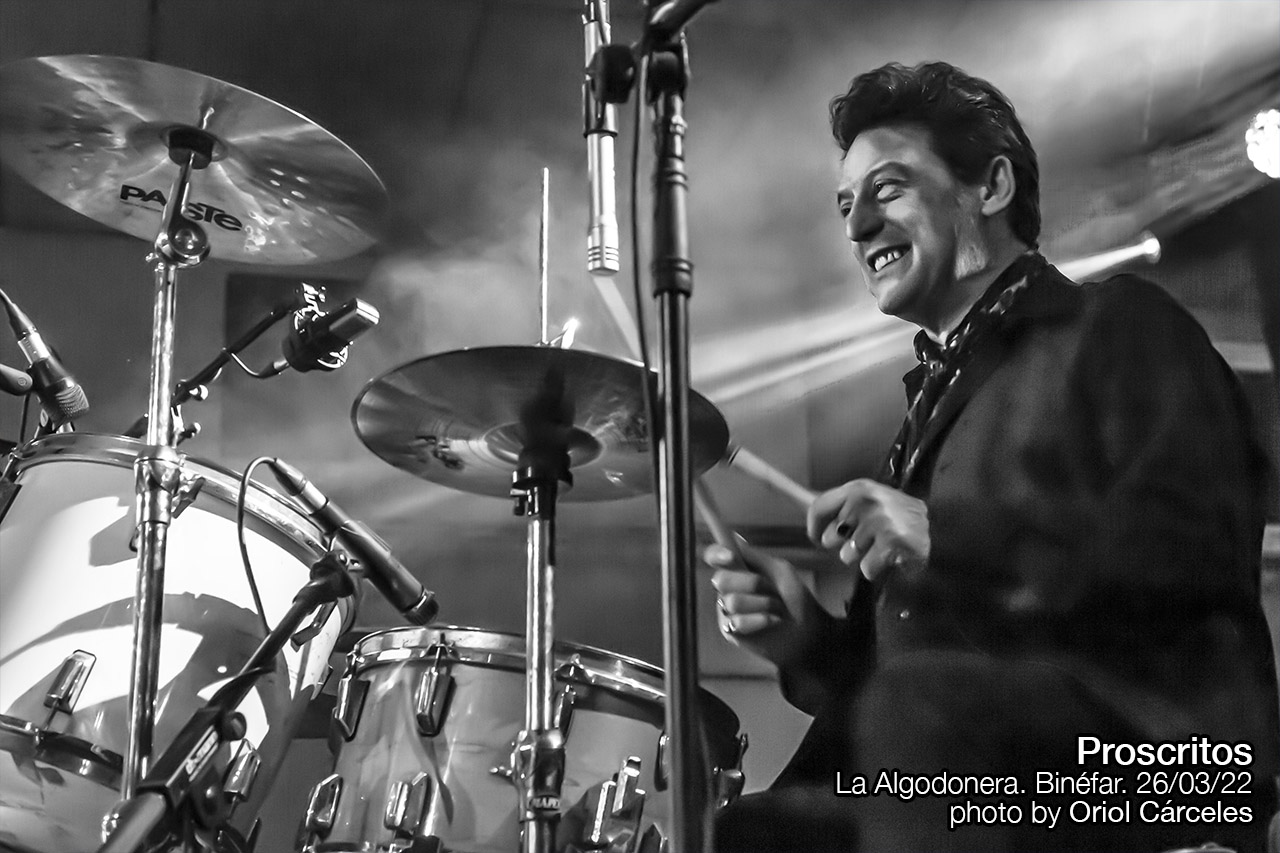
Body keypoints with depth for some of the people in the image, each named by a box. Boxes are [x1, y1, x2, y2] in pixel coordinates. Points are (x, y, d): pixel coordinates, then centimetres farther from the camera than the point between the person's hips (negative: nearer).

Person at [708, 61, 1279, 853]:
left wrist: (950, 540, -20)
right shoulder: (931, 406, 25)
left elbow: (1203, 541, -14)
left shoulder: (1115, 326, 4)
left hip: (1147, 741, -7)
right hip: (952, 786, 7)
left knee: (920, 706, -33)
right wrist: (811, 643, 4)